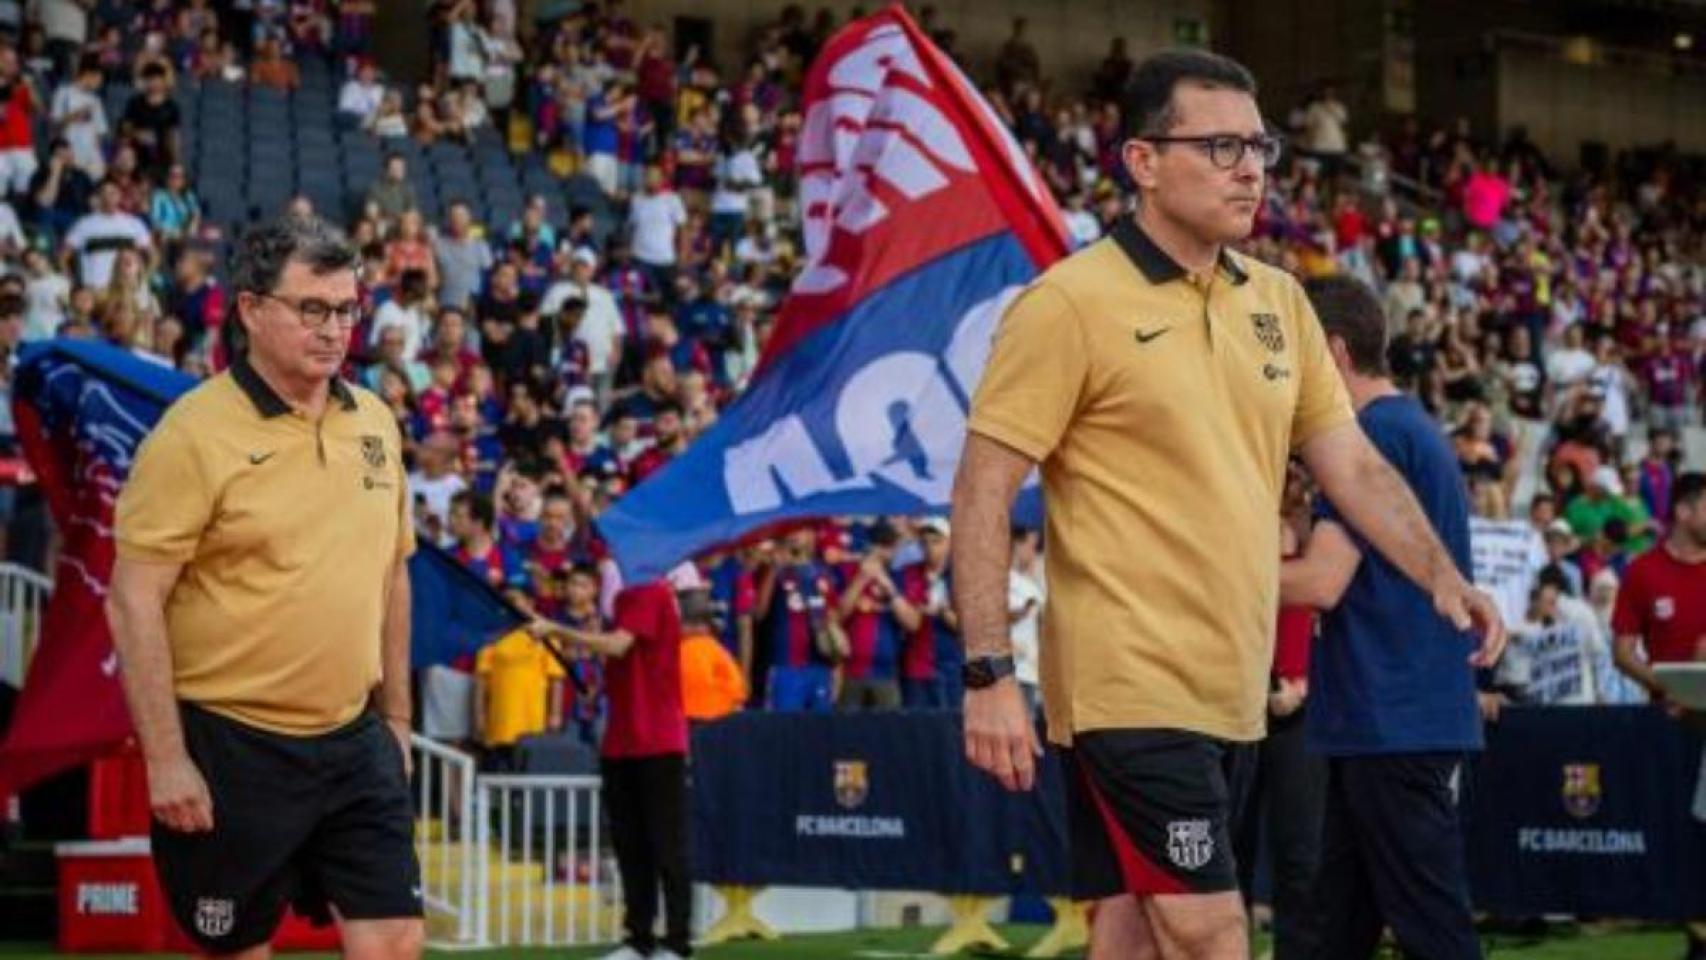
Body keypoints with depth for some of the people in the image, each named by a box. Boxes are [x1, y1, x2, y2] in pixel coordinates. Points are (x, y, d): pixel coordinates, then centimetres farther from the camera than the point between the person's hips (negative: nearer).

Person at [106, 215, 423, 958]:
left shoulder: (374, 423, 8)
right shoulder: (195, 433, -11)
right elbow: (133, 602, -14)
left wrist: (395, 714, 17)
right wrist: (165, 758, -17)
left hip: (356, 740, 5)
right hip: (233, 749, -5)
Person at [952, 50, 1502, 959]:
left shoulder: (1276, 300, 12)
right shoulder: (1070, 303, -9)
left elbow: (1350, 463, 17)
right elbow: (982, 494, -10)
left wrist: (1439, 574, 2)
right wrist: (988, 675, -17)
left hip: (1230, 689, 7)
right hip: (1129, 686, -6)